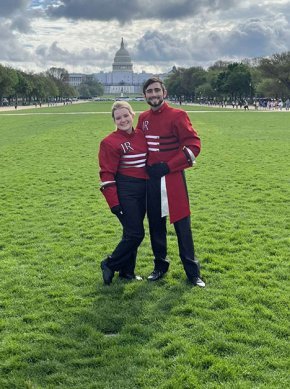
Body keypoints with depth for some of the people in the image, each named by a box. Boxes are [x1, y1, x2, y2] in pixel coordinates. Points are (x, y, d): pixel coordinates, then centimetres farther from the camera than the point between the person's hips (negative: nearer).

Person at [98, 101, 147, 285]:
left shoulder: (141, 135, 7)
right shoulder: (110, 142, -11)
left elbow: (149, 160, 16)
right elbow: (107, 174, -12)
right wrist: (113, 202, -16)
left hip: (143, 191, 6)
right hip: (124, 193, -6)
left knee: (133, 234, 12)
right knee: (135, 234, -7)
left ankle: (127, 271, 26)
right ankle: (109, 265, 12)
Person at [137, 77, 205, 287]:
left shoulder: (177, 116, -9)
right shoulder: (143, 118, 8)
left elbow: (194, 144, -13)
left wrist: (168, 166, -16)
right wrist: (147, 167, 4)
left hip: (173, 178, -5)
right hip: (151, 178, 5)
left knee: (182, 225, -1)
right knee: (155, 224, 12)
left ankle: (192, 271, 10)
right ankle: (160, 265, 28)